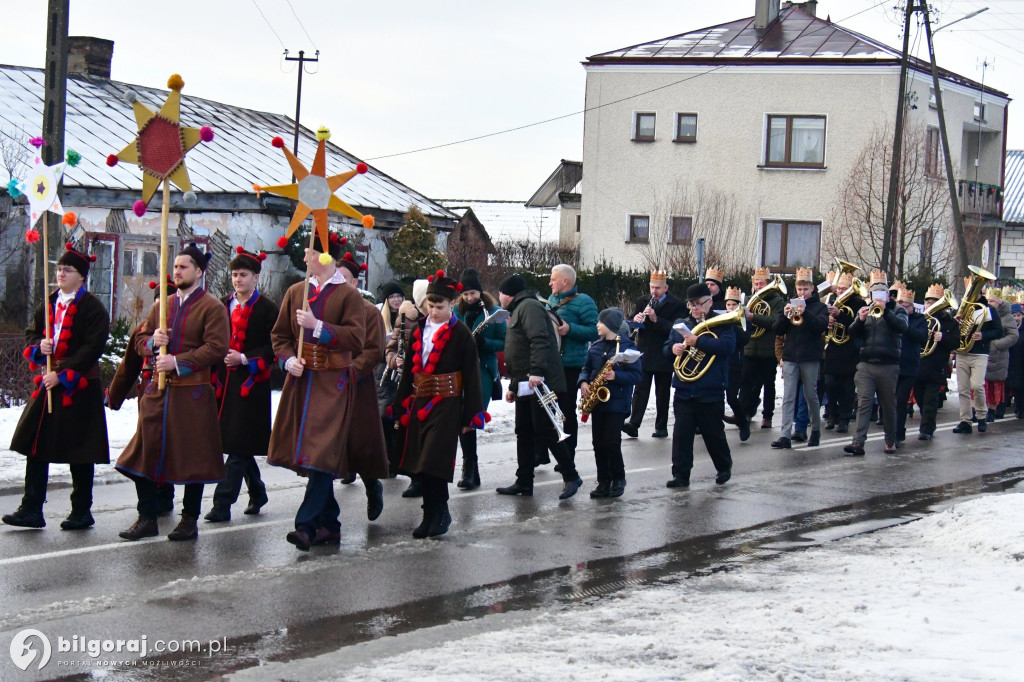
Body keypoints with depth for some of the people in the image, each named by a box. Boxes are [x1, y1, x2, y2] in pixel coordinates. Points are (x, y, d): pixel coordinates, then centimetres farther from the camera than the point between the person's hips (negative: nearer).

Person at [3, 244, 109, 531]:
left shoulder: (92, 308, -8)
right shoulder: (49, 304, 12)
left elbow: (92, 348, -14)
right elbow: (31, 333, 17)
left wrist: (62, 375, -18)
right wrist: (39, 346, -7)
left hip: (79, 387, -6)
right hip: (47, 383, 6)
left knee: (79, 453, 1)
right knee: (36, 446, 1)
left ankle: (82, 511, 12)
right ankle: (31, 509, 3)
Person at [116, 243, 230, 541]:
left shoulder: (213, 308, -3)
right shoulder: (163, 306, 17)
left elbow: (216, 348, -13)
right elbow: (140, 341, 20)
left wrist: (178, 362, -17)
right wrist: (152, 341, -3)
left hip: (192, 393, -6)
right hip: (157, 390, 6)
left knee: (192, 458, 1)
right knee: (146, 452, 2)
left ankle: (190, 520, 11)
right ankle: (147, 518, 9)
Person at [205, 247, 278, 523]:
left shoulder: (266, 308, -3)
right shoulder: (222, 305, 13)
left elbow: (274, 346, -7)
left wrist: (245, 359, -17)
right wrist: (215, 366, 4)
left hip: (251, 384, -6)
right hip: (225, 382, 6)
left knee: (239, 446, -9)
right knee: (239, 445, 11)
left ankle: (222, 504, -11)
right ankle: (257, 493, 28)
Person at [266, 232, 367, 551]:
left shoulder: (349, 296, -2)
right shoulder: (295, 292, 13)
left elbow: (356, 339, -11)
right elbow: (280, 334, 16)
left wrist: (318, 326, -18)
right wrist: (289, 360, -3)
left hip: (333, 383, -6)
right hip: (300, 380, 6)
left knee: (322, 454, -14)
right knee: (307, 454, 8)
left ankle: (307, 524, -19)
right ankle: (329, 524, 18)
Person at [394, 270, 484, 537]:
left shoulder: (461, 333, -6)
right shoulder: (419, 329, 9)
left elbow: (471, 376, -6)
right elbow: (408, 369, 14)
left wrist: (469, 415, -8)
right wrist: (402, 407, 11)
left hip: (446, 405, -6)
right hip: (419, 404, 6)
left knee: (434, 462, -11)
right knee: (419, 465, 6)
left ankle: (439, 513, 5)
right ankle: (432, 515, 16)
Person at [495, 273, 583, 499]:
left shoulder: (529, 307, -8)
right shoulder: (518, 310, 25)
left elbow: (539, 340, -23)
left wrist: (537, 371, -32)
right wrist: (513, 386, 27)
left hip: (541, 382, -11)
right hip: (526, 385, 11)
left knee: (544, 431, -12)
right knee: (524, 433, 10)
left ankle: (571, 477, -5)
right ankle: (524, 482, 14)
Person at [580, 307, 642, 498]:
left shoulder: (627, 346, -7)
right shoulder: (595, 346, 11)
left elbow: (636, 375, -10)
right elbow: (586, 368, 17)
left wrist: (616, 376, -24)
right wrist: (583, 382, -3)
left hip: (617, 402, -6)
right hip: (596, 401, 6)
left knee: (611, 443, -9)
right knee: (599, 444, 5)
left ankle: (618, 480, 6)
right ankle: (603, 482, 12)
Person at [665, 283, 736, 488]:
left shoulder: (722, 324, -1)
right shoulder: (680, 324, 14)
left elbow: (728, 346, -18)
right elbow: (666, 348, 15)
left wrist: (698, 342, -25)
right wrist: (673, 348, -10)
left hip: (711, 392, -4)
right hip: (684, 390, 4)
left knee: (714, 433, 8)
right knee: (681, 433, -2)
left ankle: (724, 467, 30)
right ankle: (680, 475, 1)